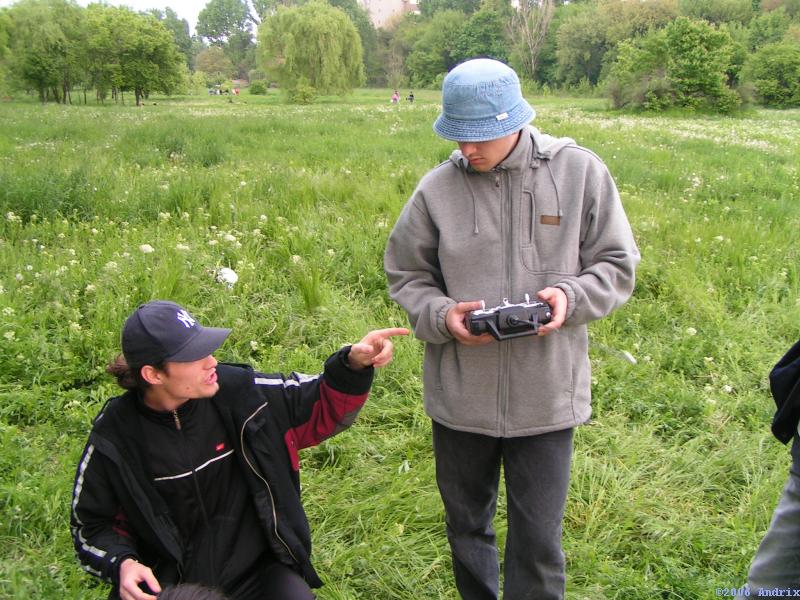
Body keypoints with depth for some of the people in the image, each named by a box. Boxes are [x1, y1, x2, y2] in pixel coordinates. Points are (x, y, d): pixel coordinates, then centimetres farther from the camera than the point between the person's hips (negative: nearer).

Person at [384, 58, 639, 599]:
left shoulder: (580, 171, -5)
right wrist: (441, 316, -14)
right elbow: (406, 275, 5)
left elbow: (616, 265, 2)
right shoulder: (438, 187, -4)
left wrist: (572, 297, -18)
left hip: (546, 396, -1)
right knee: (466, 524, 22)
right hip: (459, 393, 2)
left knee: (539, 542, 7)